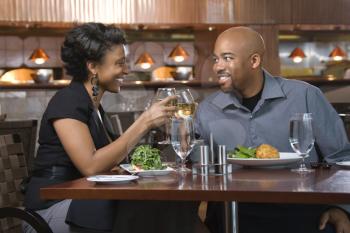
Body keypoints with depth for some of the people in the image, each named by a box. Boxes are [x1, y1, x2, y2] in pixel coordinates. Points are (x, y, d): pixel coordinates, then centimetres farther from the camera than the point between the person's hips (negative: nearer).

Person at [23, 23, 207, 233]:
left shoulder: (95, 106, 16)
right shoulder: (67, 102, -11)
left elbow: (108, 161, 9)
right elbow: (91, 166, -23)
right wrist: (144, 123, -20)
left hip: (83, 202, 8)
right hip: (51, 210, -8)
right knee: (144, 209, -31)